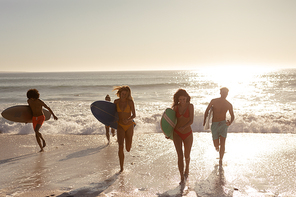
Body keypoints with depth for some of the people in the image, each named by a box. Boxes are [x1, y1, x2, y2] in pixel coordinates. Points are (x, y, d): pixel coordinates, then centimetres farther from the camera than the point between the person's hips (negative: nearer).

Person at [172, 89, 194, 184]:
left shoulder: (190, 106, -8)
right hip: (177, 134, 1)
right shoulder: (176, 107, -1)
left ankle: (187, 168, 47)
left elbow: (191, 121, -14)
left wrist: (184, 127, -30)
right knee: (180, 155, -11)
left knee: (186, 156, 14)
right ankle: (182, 177, -4)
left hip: (187, 134, -1)